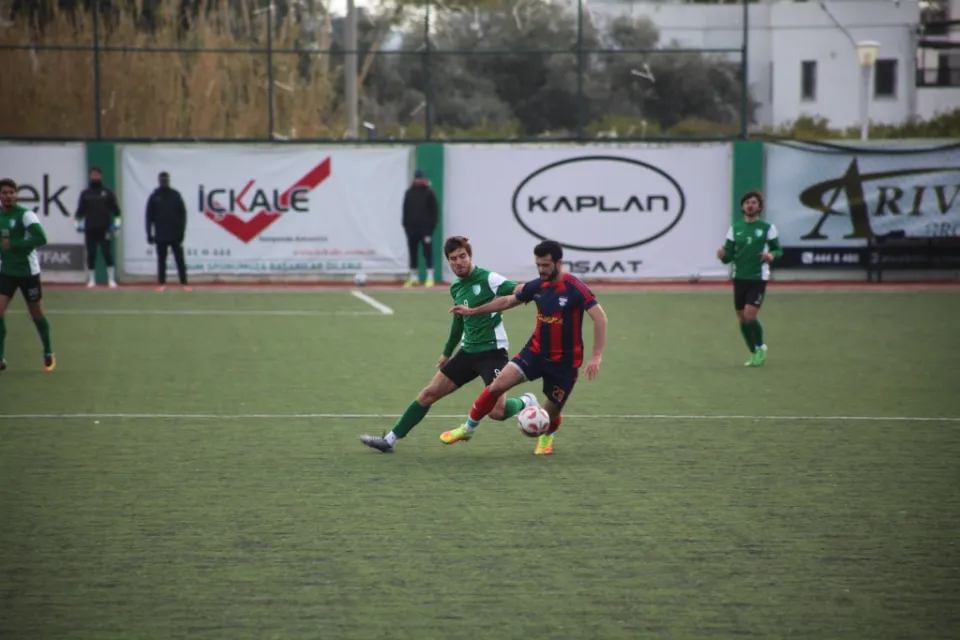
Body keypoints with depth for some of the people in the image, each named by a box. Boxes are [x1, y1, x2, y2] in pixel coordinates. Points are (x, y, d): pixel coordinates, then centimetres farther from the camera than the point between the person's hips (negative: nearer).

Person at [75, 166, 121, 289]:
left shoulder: (108, 192, 6)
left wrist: (116, 223, -5)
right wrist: (78, 223, 2)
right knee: (91, 255, 3)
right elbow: (80, 210, 11)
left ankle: (111, 280, -2)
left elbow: (115, 209, 5)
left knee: (108, 254, -6)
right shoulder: (85, 193, 10)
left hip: (105, 230, -2)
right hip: (90, 230, 2)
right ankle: (91, 280, 10)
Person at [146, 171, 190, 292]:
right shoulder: (154, 197, 3)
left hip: (175, 234, 0)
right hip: (160, 235, 0)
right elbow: (149, 217, 4)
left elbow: (183, 214, 5)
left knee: (180, 260, -1)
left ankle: (183, 283, 1)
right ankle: (161, 283, 10)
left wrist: (182, 231, -2)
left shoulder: (176, 195, 4)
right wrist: (149, 234, 0)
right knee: (161, 260, 5)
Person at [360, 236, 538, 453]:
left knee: (497, 411, -20)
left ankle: (526, 403, 14)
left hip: (492, 352, -7)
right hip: (468, 352, 7)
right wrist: (447, 352, 31)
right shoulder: (456, 289, 9)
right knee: (429, 393, 5)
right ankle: (391, 440, 12)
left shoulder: (488, 279, -14)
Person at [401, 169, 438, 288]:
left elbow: (434, 211, -2)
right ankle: (414, 278, 14)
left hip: (425, 228, -4)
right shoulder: (409, 193, 10)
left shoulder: (429, 193, -1)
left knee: (427, 253, -6)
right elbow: (405, 211, 13)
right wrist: (405, 225, 5)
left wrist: (432, 226, -9)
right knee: (413, 253, 7)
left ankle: (430, 278, -5)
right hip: (411, 228, 4)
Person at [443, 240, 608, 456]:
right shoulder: (536, 286, -1)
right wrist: (473, 311, 17)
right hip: (535, 351, 4)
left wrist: (596, 356, -30)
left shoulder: (575, 288, -19)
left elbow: (600, 319, -23)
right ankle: (468, 428, 5)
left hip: (565, 361, -4)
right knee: (498, 385, -13)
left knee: (551, 412, 5)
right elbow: (507, 301, 16)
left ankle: (547, 437, 43)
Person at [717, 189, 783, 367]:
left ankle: (760, 347, 8)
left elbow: (779, 249, 4)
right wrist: (723, 255, -18)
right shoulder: (735, 228, 6)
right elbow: (729, 257, 5)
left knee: (750, 315, -16)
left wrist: (772, 255, -19)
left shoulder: (768, 227, -2)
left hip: (758, 278, -4)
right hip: (739, 277, 4)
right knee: (742, 318, 7)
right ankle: (754, 353, 24)